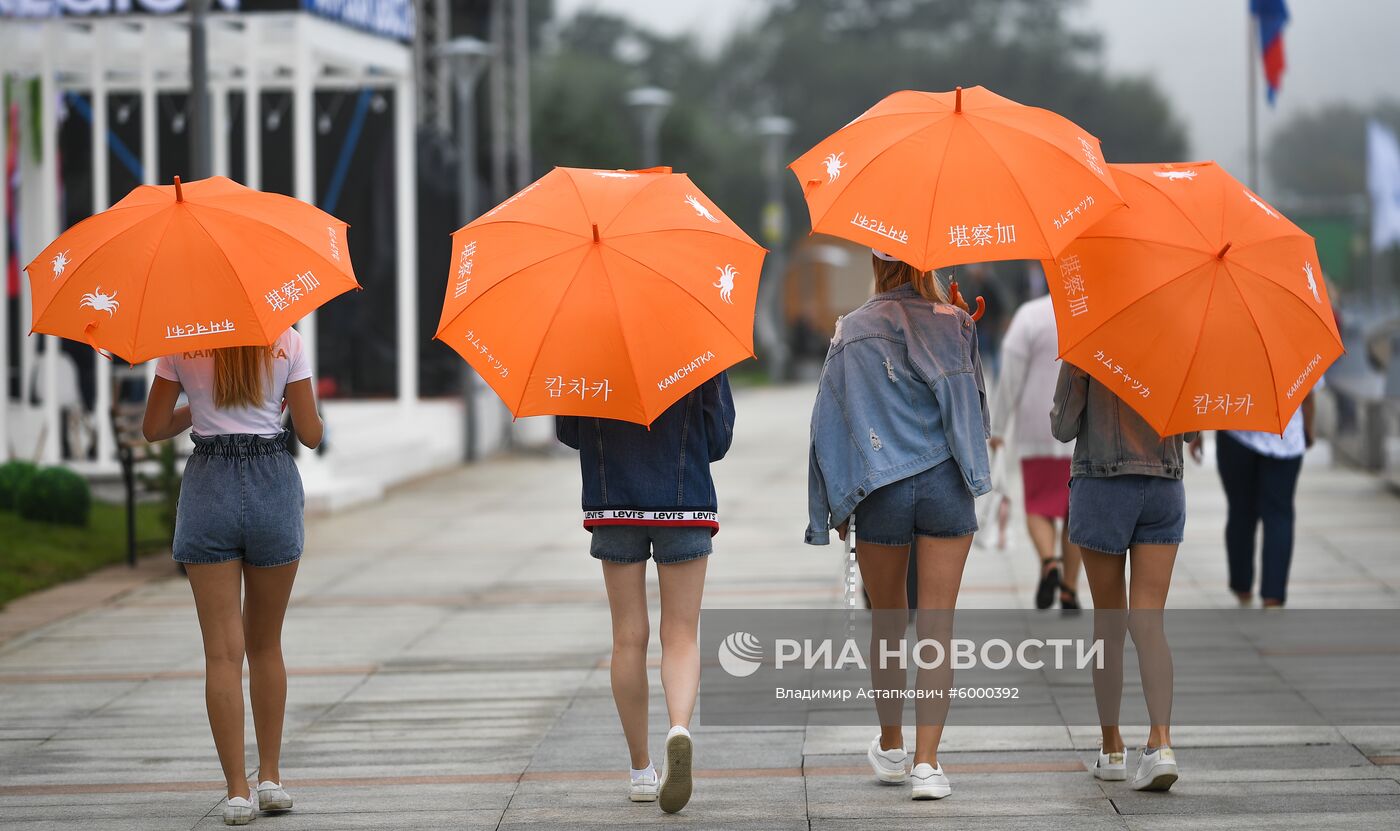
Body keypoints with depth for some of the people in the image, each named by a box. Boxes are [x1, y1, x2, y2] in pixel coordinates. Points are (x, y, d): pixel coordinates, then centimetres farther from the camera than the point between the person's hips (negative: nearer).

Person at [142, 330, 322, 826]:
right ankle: (271, 778, 17)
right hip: (273, 485, 1)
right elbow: (310, 435, 1)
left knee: (223, 652, -1)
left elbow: (154, 429, 6)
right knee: (266, 645, 16)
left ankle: (237, 791, -6)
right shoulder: (286, 342, -1)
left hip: (209, 488, -1)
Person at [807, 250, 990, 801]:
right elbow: (972, 406, 3)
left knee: (886, 624, 16)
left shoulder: (852, 332, 3)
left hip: (880, 492, 1)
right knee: (937, 628, -1)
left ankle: (891, 749, 30)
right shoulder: (955, 324, 2)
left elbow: (829, 424, 4)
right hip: (946, 485, -1)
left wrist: (833, 507, 9)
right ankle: (927, 762, -9)